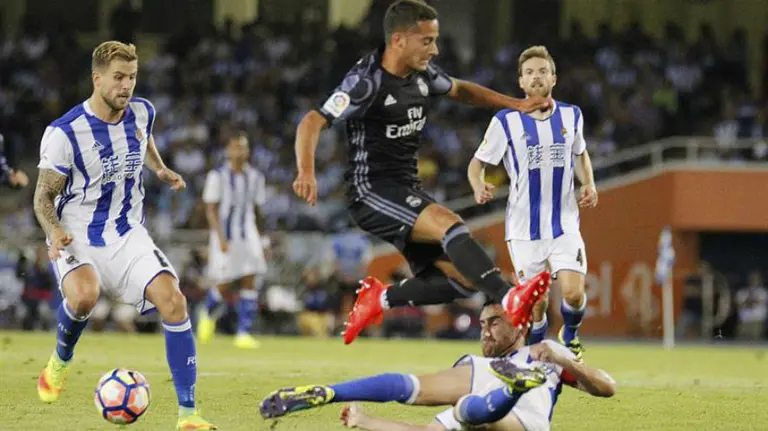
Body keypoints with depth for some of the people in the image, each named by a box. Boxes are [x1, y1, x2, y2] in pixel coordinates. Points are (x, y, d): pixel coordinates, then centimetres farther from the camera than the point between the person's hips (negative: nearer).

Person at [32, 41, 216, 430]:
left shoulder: (142, 113, 0)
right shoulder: (64, 133, -15)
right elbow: (43, 196, -8)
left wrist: (160, 170, 11)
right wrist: (54, 232, -26)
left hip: (127, 237, 4)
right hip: (77, 239, -4)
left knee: (173, 302, -17)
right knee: (84, 296, -36)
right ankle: (61, 360, -1)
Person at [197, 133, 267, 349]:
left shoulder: (255, 177, 8)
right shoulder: (217, 176, -6)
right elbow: (211, 210, -8)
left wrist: (259, 241, 17)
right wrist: (221, 238, -17)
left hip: (248, 235, 4)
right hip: (225, 237, -4)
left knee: (249, 282, -7)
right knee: (223, 284, -4)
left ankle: (244, 334, -6)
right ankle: (208, 314, 29)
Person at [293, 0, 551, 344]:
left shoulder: (423, 75, 6)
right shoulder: (367, 82, -17)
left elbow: (459, 90, 28)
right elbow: (313, 122, -23)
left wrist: (516, 105, 22)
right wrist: (306, 172, -40)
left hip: (407, 191, 8)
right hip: (372, 191, -8)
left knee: (462, 278, -1)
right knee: (451, 225, -31)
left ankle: (379, 299, 17)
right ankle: (509, 299, -41)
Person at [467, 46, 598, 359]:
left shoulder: (571, 115, 5)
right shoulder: (506, 121, -5)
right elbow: (477, 163, -1)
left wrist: (589, 185, 5)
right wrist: (479, 188, -23)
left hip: (565, 224, 1)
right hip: (524, 228, -1)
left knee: (574, 294, -13)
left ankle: (570, 338, 19)